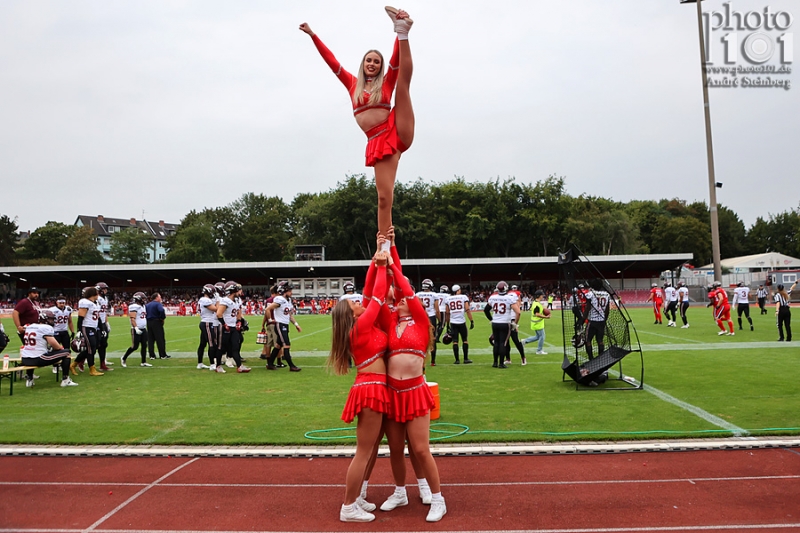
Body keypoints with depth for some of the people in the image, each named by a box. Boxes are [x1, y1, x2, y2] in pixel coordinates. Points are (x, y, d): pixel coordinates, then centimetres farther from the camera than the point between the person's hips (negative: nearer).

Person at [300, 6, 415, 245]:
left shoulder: (386, 83, 13)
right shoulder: (353, 84, 16)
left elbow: (396, 60, -2)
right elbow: (331, 61, 14)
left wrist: (401, 34, -17)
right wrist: (313, 35, 12)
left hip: (398, 132, 0)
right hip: (377, 142, 0)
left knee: (404, 81, -8)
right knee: (384, 196, -8)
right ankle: (384, 246, -4)